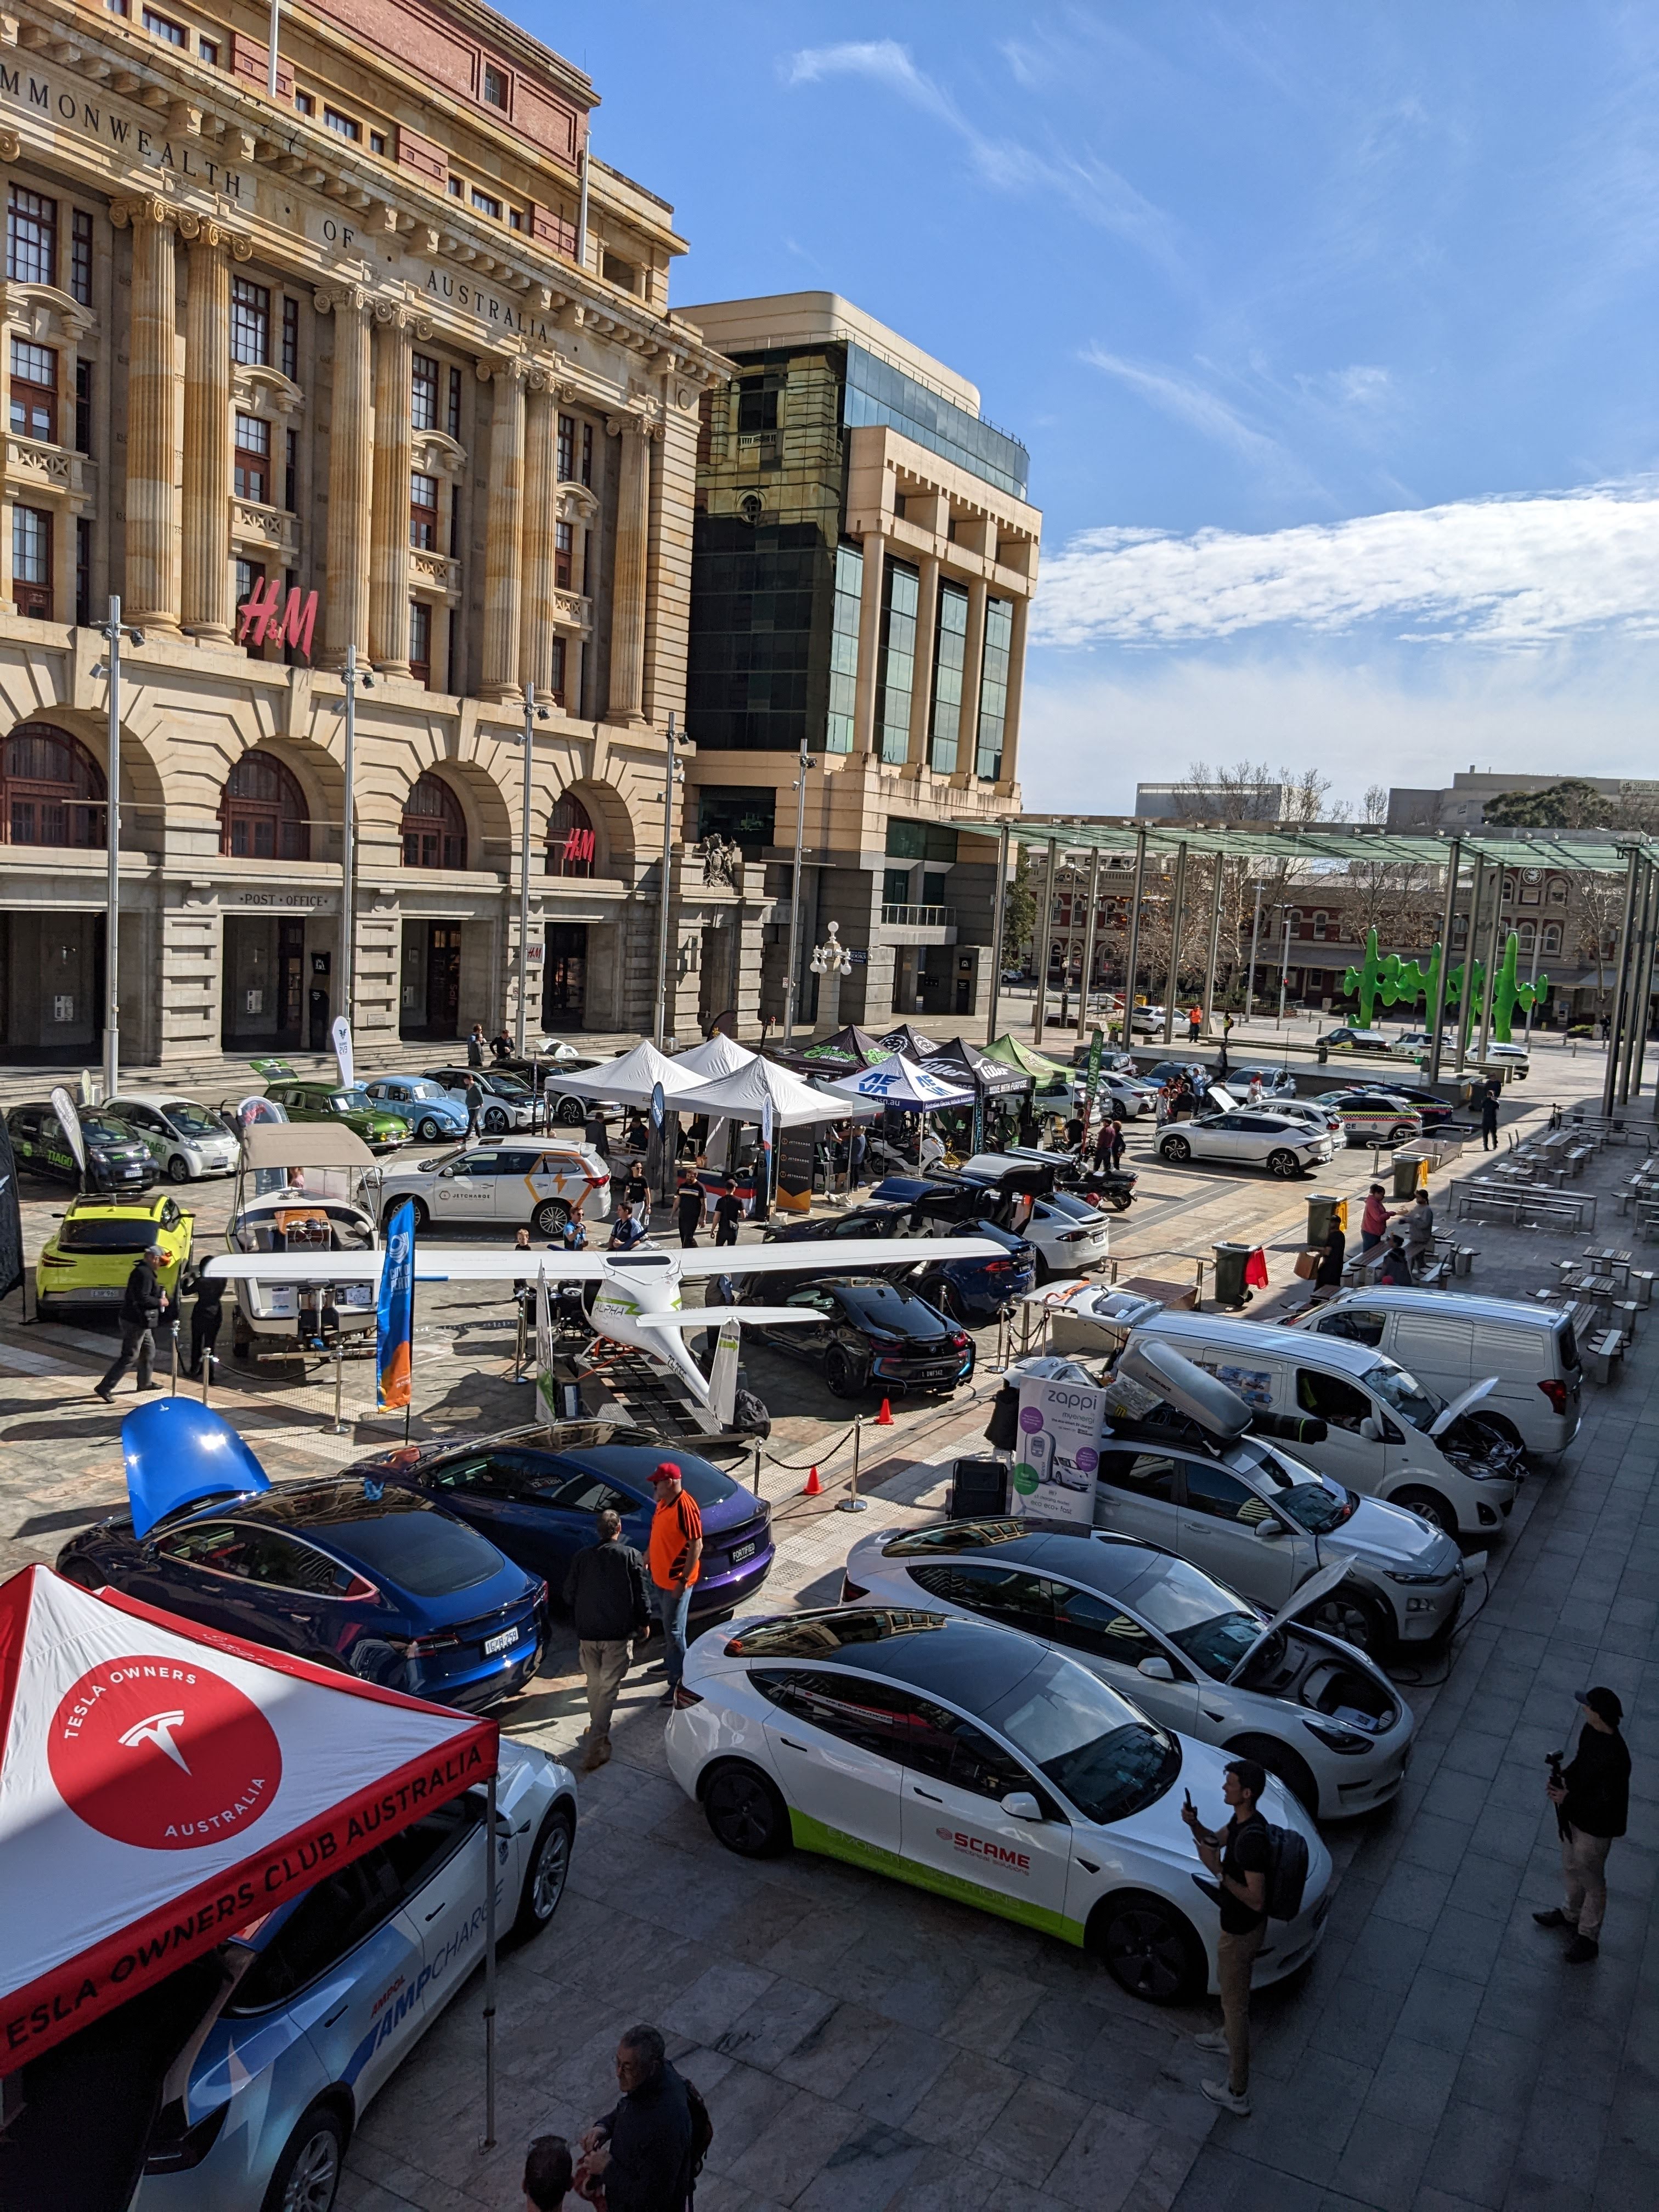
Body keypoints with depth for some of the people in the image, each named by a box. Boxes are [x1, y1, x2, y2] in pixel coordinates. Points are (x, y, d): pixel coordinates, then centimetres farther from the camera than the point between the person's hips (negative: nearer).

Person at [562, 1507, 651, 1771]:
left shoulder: (581, 1558, 3)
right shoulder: (630, 1556, -6)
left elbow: (569, 1595, 8)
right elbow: (640, 1594, -5)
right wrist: (644, 1622, 11)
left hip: (587, 1633, 3)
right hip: (618, 1633, -3)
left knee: (594, 1684, 20)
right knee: (608, 1688, -1)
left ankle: (598, 1730, 36)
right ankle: (595, 1747, -8)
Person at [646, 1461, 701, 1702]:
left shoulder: (685, 1507, -25)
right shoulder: (663, 1502, 4)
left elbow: (696, 1546, -25)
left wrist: (683, 1581, -24)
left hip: (676, 1581, -9)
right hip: (659, 1576, 9)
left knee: (674, 1632, -2)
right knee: (665, 1625, 23)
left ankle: (679, 1682, 7)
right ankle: (669, 1663, 41)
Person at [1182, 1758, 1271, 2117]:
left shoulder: (1252, 1839, -36)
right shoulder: (1242, 1821, -7)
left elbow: (1256, 1900, -33)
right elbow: (1216, 1840, 11)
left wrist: (1218, 1870, -35)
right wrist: (1194, 1824, -9)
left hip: (1241, 1931, -9)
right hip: (1237, 1923, 9)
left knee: (1235, 2003, 5)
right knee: (1227, 1981, 32)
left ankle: (1237, 2094, 20)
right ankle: (1229, 2037, 58)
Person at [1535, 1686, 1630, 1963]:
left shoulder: (1615, 1757, -36)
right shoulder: (1591, 1732, -10)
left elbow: (1607, 1803, -29)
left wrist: (1569, 1800, -25)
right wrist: (1564, 1779, -6)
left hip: (1594, 1828, -8)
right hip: (1574, 1816, 8)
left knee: (1592, 1883, 15)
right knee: (1570, 1869, 29)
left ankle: (1588, 1938, 36)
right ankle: (1570, 1914, 52)